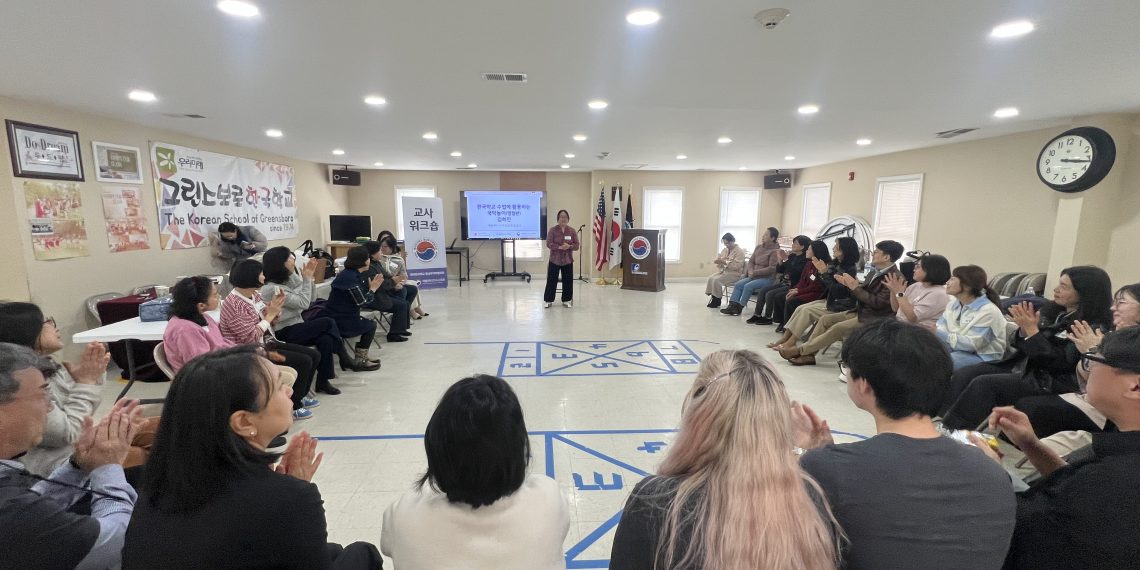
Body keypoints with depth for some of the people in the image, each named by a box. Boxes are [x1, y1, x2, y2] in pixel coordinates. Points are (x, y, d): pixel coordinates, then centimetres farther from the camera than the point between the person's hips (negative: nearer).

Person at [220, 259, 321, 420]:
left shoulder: (254, 295, 6)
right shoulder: (234, 305, -21)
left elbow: (269, 323, 13)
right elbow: (251, 338, -25)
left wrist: (275, 308, -7)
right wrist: (271, 314, -19)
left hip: (267, 342, 9)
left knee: (314, 355, 2)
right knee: (304, 362, -19)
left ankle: (300, 395, 20)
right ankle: (292, 407, -1)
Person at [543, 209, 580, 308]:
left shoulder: (572, 231, 3)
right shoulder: (552, 230, -3)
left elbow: (577, 245, 0)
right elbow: (549, 244, -11)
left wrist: (569, 246, -21)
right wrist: (560, 247, -24)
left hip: (568, 260, 2)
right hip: (554, 260, -2)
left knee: (568, 281, 6)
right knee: (551, 281, 2)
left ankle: (566, 300, 19)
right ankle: (548, 300, 12)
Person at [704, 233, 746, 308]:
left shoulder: (739, 251, -9)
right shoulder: (725, 250, 12)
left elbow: (737, 266, -19)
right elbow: (719, 261, 15)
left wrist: (725, 262, -24)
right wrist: (718, 261, -10)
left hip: (734, 274, -7)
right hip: (723, 271, 7)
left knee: (716, 280, -27)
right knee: (710, 278, -19)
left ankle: (717, 301, -13)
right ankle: (713, 297, -12)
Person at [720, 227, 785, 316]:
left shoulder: (775, 251, -12)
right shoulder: (759, 247, 11)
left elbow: (772, 269, -18)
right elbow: (751, 261, 15)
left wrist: (755, 272, -17)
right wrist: (750, 271, -7)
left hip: (767, 278, -7)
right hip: (754, 276, 8)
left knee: (748, 286, -26)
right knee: (738, 284, -10)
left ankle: (739, 308, -13)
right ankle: (732, 305, -14)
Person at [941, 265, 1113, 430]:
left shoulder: (1093, 327, -11)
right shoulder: (1054, 312, 11)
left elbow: (1061, 362, -19)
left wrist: (1032, 330, -20)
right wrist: (1024, 329, -8)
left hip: (1050, 382, -7)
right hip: (1024, 366, 8)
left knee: (984, 384, -28)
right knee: (963, 375, -12)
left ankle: (950, 431, -25)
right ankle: (942, 421, -17)